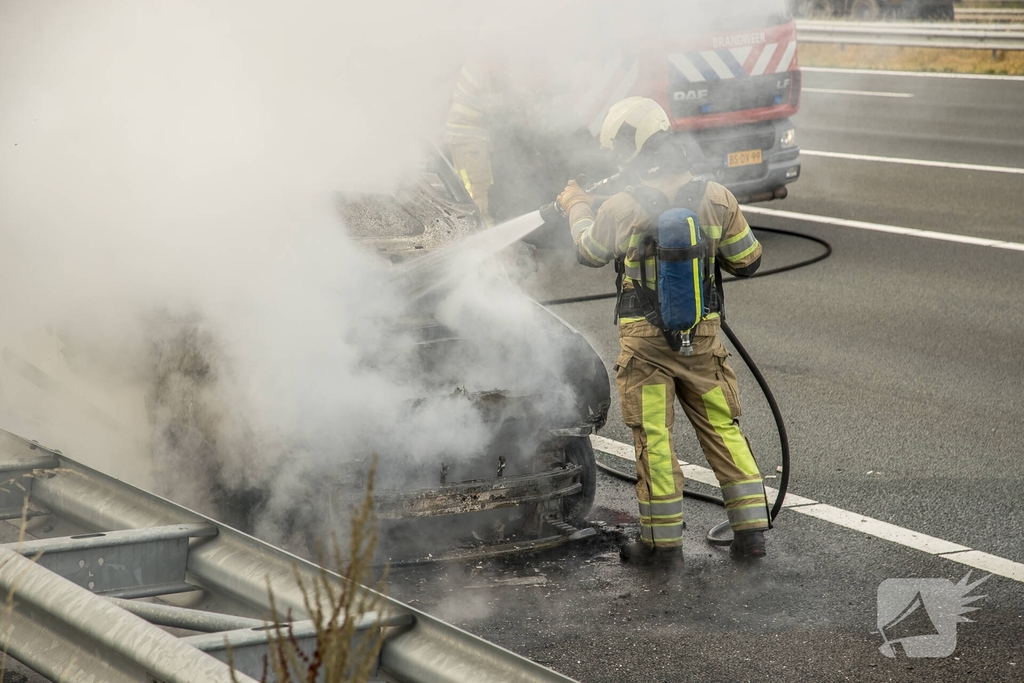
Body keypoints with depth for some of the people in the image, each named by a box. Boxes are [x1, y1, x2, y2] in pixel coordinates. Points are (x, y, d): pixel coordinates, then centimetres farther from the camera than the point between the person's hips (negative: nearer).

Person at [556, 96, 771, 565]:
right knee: (722, 429, 12)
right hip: (703, 337, 3)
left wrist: (577, 208, 26)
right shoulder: (716, 198, -6)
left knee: (654, 438, 6)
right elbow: (747, 261, 4)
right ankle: (751, 530, 13)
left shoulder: (622, 209, -13)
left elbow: (589, 252, 7)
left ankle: (663, 540, 12)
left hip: (645, 341, -3)